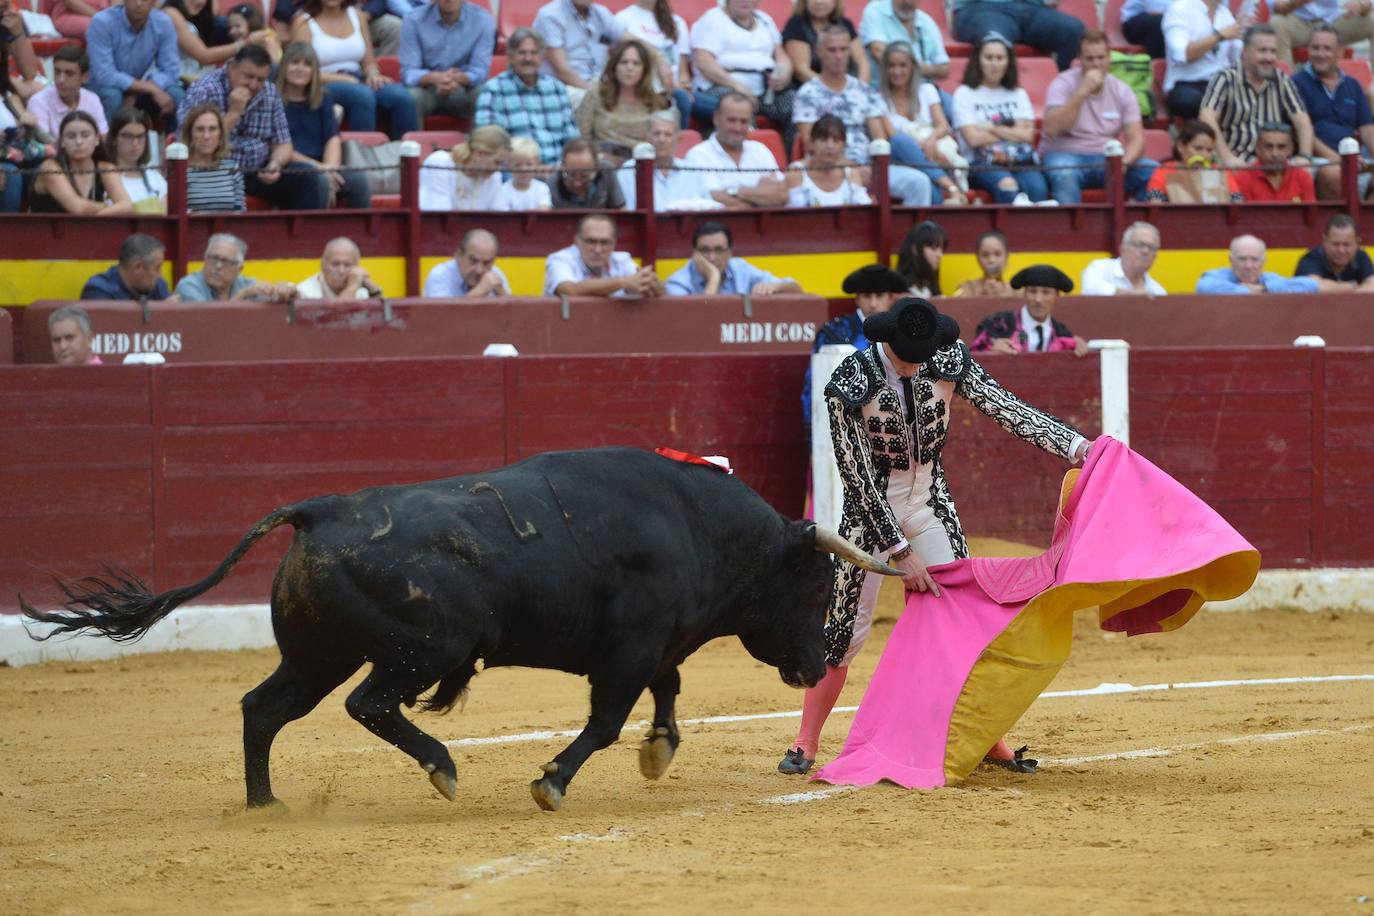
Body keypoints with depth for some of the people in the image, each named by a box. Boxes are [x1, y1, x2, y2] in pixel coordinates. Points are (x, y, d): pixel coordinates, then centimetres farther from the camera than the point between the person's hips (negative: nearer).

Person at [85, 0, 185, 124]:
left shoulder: (163, 23, -10)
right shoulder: (102, 22, -22)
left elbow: (171, 71, -12)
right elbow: (104, 76, -28)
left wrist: (134, 95, -28)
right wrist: (151, 89, -33)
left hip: (139, 90, 3)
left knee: (176, 94, -23)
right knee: (112, 95, -36)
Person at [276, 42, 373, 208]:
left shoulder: (322, 98, 20)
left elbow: (333, 139, 10)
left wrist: (330, 166, -12)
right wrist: (316, 166, -14)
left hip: (319, 167, 5)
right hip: (288, 169, -5)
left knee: (359, 180, -24)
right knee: (321, 180, -37)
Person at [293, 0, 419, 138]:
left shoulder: (357, 16, 13)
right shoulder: (304, 22, 0)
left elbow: (369, 62, 14)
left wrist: (373, 75, -10)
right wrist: (346, 79, -17)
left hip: (357, 83, 4)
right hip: (324, 87, -4)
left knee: (401, 96, -25)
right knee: (363, 95, -36)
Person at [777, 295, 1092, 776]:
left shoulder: (948, 361, -12)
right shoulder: (851, 383, -22)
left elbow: (1008, 410, -10)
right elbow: (859, 478, -20)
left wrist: (1075, 446, -22)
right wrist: (901, 553, -19)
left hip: (931, 504, 4)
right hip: (872, 509, -4)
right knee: (847, 626, -5)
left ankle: (989, 739, 9)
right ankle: (805, 744, 6)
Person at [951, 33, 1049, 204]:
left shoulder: (1018, 94, 22)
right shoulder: (965, 94, 10)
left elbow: (1027, 135, 7)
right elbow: (973, 138, -3)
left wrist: (991, 128, -1)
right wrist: (1011, 134, 5)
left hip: (1019, 161, 3)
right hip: (982, 164, -3)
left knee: (1037, 188, -32)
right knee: (1007, 185, -38)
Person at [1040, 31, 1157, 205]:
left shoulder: (1122, 91, 6)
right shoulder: (1063, 84, -5)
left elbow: (1137, 139, 0)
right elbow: (1052, 129, -20)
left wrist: (1123, 162, -24)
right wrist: (1083, 91, -23)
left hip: (1107, 159, 4)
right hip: (1066, 156, -3)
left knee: (1153, 171, -21)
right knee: (1064, 174, -39)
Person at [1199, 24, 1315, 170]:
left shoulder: (1281, 80, 14)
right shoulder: (1226, 80, 1)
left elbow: (1301, 120, 10)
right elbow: (1207, 118, -12)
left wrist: (1304, 156, -9)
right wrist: (1227, 158, -25)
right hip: (1238, 164, -4)